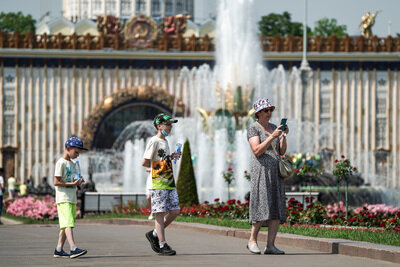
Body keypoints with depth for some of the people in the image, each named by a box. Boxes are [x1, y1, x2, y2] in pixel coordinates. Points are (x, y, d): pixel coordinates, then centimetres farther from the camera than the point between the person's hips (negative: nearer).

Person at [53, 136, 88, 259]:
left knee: (66, 225, 8)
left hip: (72, 199, 9)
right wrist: (72, 183, -18)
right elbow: (56, 182, -13)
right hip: (63, 199, -9)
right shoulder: (61, 163, -8)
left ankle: (59, 250, 12)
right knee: (68, 223, -18)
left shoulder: (72, 163, 19)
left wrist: (79, 181, 4)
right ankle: (73, 249, -29)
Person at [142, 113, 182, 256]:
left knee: (175, 211, 5)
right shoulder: (154, 141, -9)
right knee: (160, 213, -6)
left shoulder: (165, 141, 18)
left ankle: (154, 234, 19)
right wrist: (157, 167, -1)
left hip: (169, 183, 9)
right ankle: (162, 245, -5)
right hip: (158, 184, -9)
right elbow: (145, 162, -14)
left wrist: (172, 157, 10)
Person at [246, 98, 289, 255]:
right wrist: (272, 136, -21)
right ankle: (252, 241, 3)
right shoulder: (253, 128, -2)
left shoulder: (273, 127, 16)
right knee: (262, 207, -13)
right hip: (261, 170, -6)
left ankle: (270, 245, -3)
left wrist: (284, 135, -5)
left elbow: (282, 151, 11)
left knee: (277, 208, -2)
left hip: (275, 172, 6)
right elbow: (257, 151, -15)